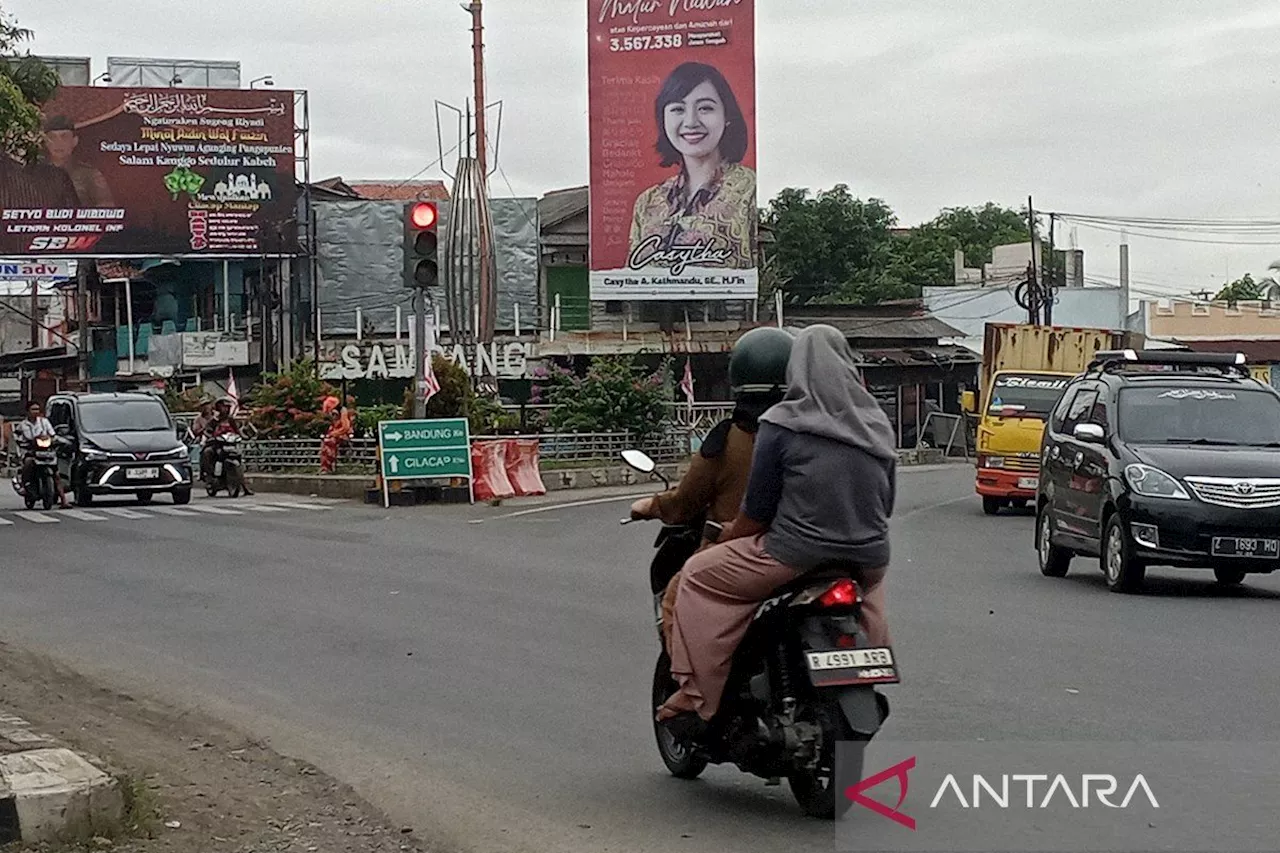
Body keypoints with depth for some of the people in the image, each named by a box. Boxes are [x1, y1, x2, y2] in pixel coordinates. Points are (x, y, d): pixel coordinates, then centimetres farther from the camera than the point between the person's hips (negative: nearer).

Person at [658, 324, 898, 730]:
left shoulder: (782, 425, -8)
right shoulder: (878, 425, 7)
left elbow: (758, 510, -6)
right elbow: (886, 503, 14)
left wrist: (724, 540, 11)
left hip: (798, 555, -6)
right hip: (868, 556, 6)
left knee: (699, 576, 8)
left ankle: (697, 696, 0)